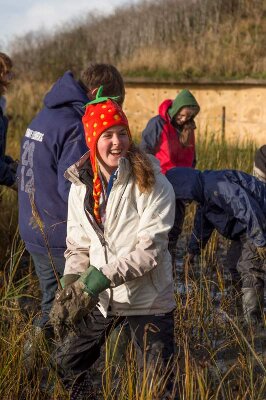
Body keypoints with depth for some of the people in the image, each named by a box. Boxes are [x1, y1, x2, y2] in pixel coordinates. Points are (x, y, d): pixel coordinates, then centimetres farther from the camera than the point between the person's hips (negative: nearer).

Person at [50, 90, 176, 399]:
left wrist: (99, 278, -26)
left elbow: (150, 248, -20)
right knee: (66, 364, 15)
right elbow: (78, 245, 6)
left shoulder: (152, 184, -15)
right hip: (100, 299, 5)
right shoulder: (81, 186, 1)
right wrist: (70, 287, -11)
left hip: (147, 299, -5)